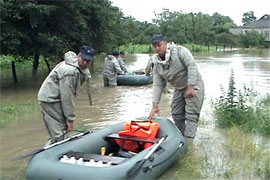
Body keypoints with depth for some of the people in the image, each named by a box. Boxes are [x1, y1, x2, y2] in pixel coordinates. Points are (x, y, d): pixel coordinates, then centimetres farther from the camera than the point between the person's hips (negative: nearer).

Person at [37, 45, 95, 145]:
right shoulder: (70, 71, -26)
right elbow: (66, 97, -24)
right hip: (50, 100, -10)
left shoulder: (81, 69, 7)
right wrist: (70, 119, -19)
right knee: (59, 134, -13)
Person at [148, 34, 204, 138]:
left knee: (191, 115, -11)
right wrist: (155, 106, -8)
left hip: (193, 86, -7)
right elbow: (157, 85, -2)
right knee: (176, 115, 12)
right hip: (179, 89, 7)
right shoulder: (157, 64, -1)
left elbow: (192, 66, -25)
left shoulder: (179, 51, -18)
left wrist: (190, 87, -28)